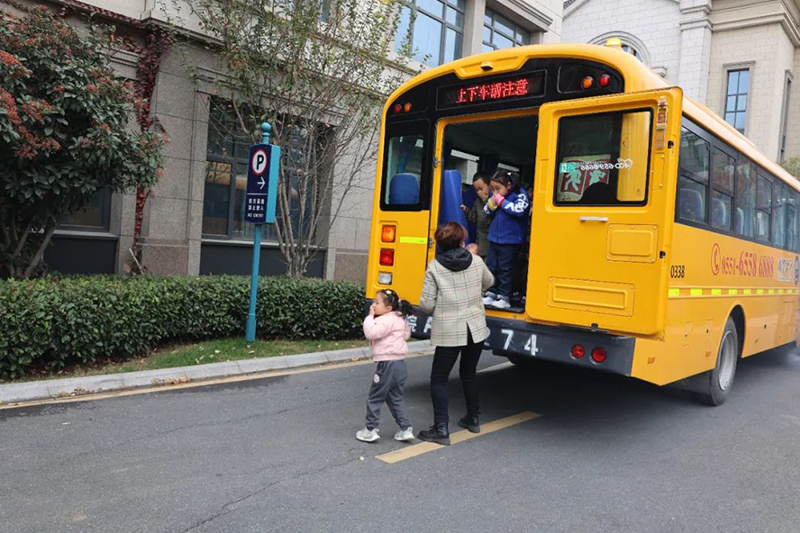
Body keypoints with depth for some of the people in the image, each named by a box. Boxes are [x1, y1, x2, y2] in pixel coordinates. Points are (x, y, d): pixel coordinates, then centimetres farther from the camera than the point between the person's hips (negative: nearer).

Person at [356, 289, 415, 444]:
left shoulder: (385, 320, -16)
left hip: (387, 364, -9)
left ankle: (370, 430, 12)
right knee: (396, 398, 17)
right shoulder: (400, 319, 13)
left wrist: (370, 317, -18)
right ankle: (406, 429, 14)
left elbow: (371, 333, -28)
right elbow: (407, 334, 27)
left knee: (375, 398, 4)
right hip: (400, 363, 9)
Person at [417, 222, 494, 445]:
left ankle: (441, 429, 0)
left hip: (448, 332, -4)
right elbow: (489, 282, 21)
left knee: (439, 378, 5)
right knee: (469, 373, 23)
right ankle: (473, 418, 34)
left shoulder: (434, 268, -10)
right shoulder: (477, 261, 0)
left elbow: (426, 305, -10)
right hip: (476, 328, 4)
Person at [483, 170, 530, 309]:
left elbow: (519, 210, -27)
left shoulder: (520, 194, -11)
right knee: (492, 267, 11)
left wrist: (501, 201, -20)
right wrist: (491, 204, -7)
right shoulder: (495, 196, 5)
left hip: (511, 241, -6)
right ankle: (491, 294, 21)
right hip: (494, 239, 6)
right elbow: (488, 213, 14)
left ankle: (504, 297, 9)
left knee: (505, 269, 1)